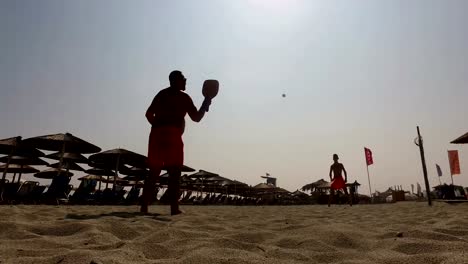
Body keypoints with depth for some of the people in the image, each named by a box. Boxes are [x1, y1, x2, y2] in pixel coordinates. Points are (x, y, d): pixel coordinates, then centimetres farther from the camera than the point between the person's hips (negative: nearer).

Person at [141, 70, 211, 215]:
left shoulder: (161, 94, 21)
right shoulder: (184, 97, 5)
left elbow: (149, 114, 14)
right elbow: (196, 117, 5)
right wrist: (206, 104, 18)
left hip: (156, 134, 6)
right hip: (172, 135, -5)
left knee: (154, 172, 9)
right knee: (174, 172, -6)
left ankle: (144, 206, 6)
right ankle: (174, 208, -11)